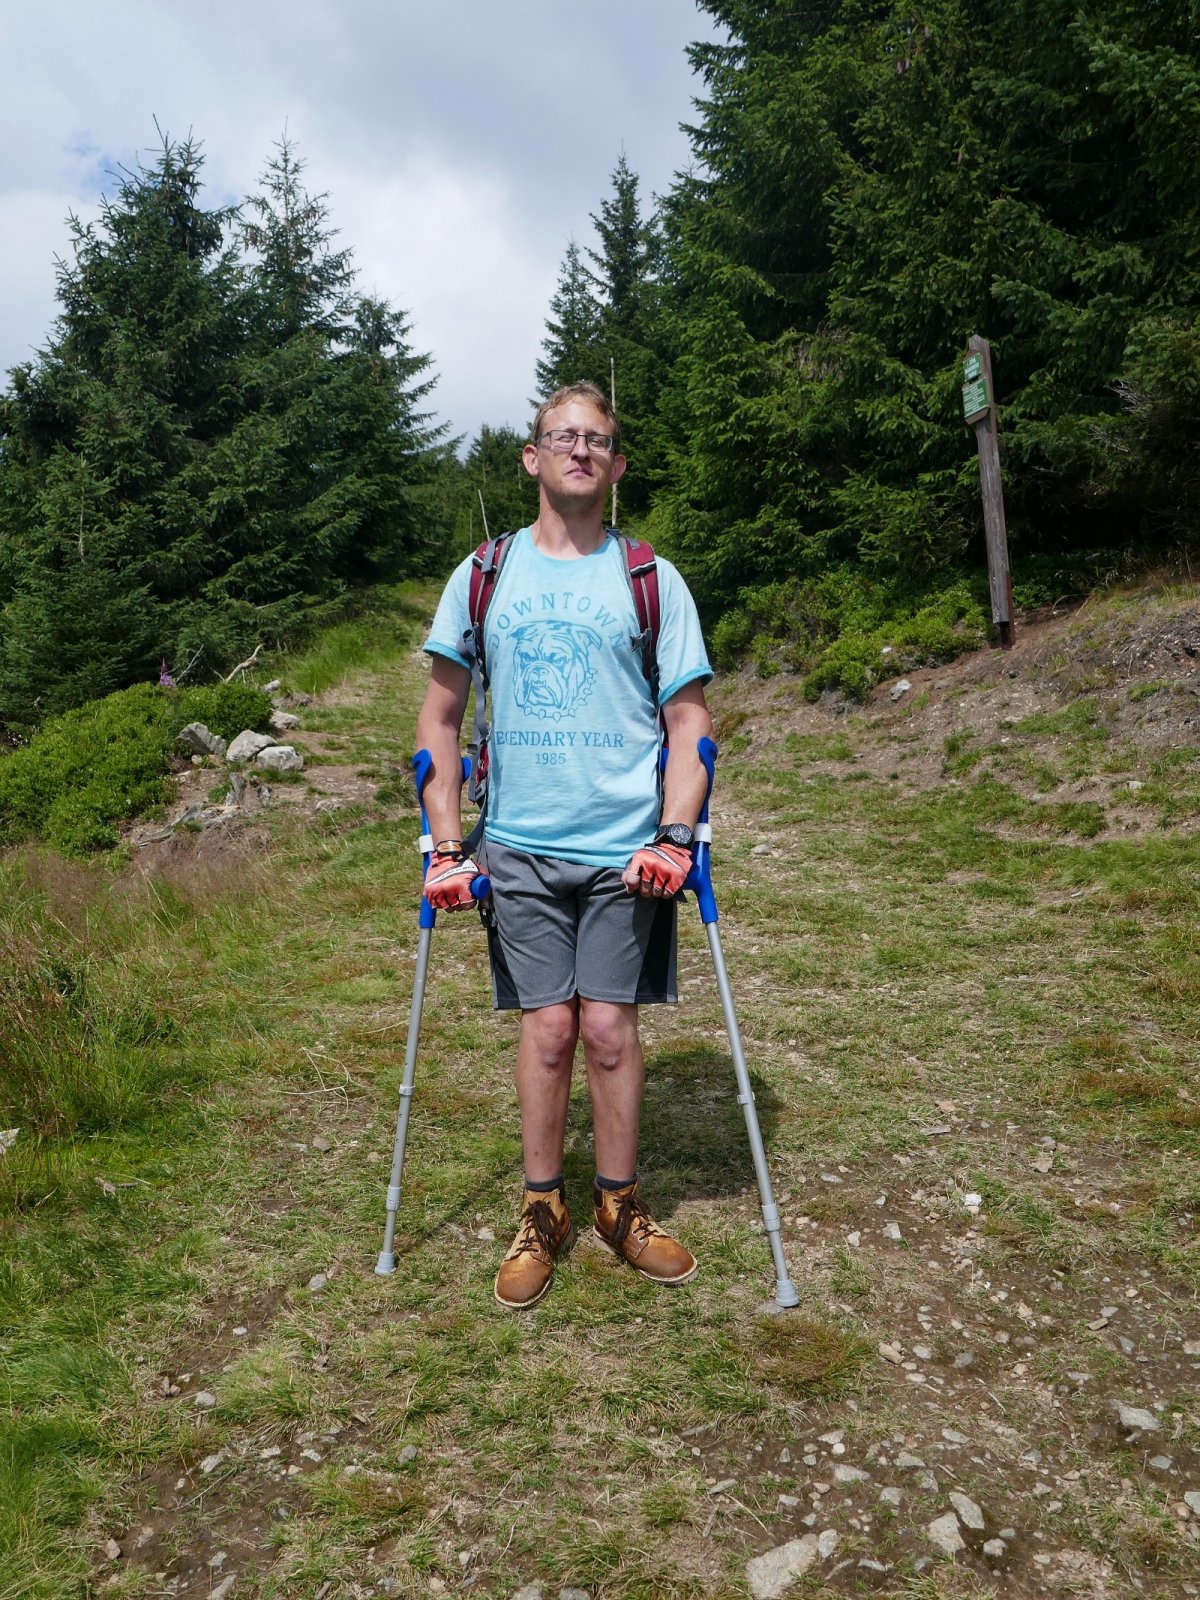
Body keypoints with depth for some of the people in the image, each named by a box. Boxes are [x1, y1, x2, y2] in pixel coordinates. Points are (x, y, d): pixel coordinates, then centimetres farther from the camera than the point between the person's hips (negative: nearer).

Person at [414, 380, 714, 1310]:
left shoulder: (651, 581, 5)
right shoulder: (483, 577, 8)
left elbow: (689, 720, 4)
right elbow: (440, 718, 9)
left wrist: (676, 836, -10)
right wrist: (446, 844, 1)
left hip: (626, 848, 0)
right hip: (519, 847, 1)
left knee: (610, 1027, 2)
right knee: (547, 1028, 2)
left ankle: (621, 1206, 23)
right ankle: (543, 1213, 21)